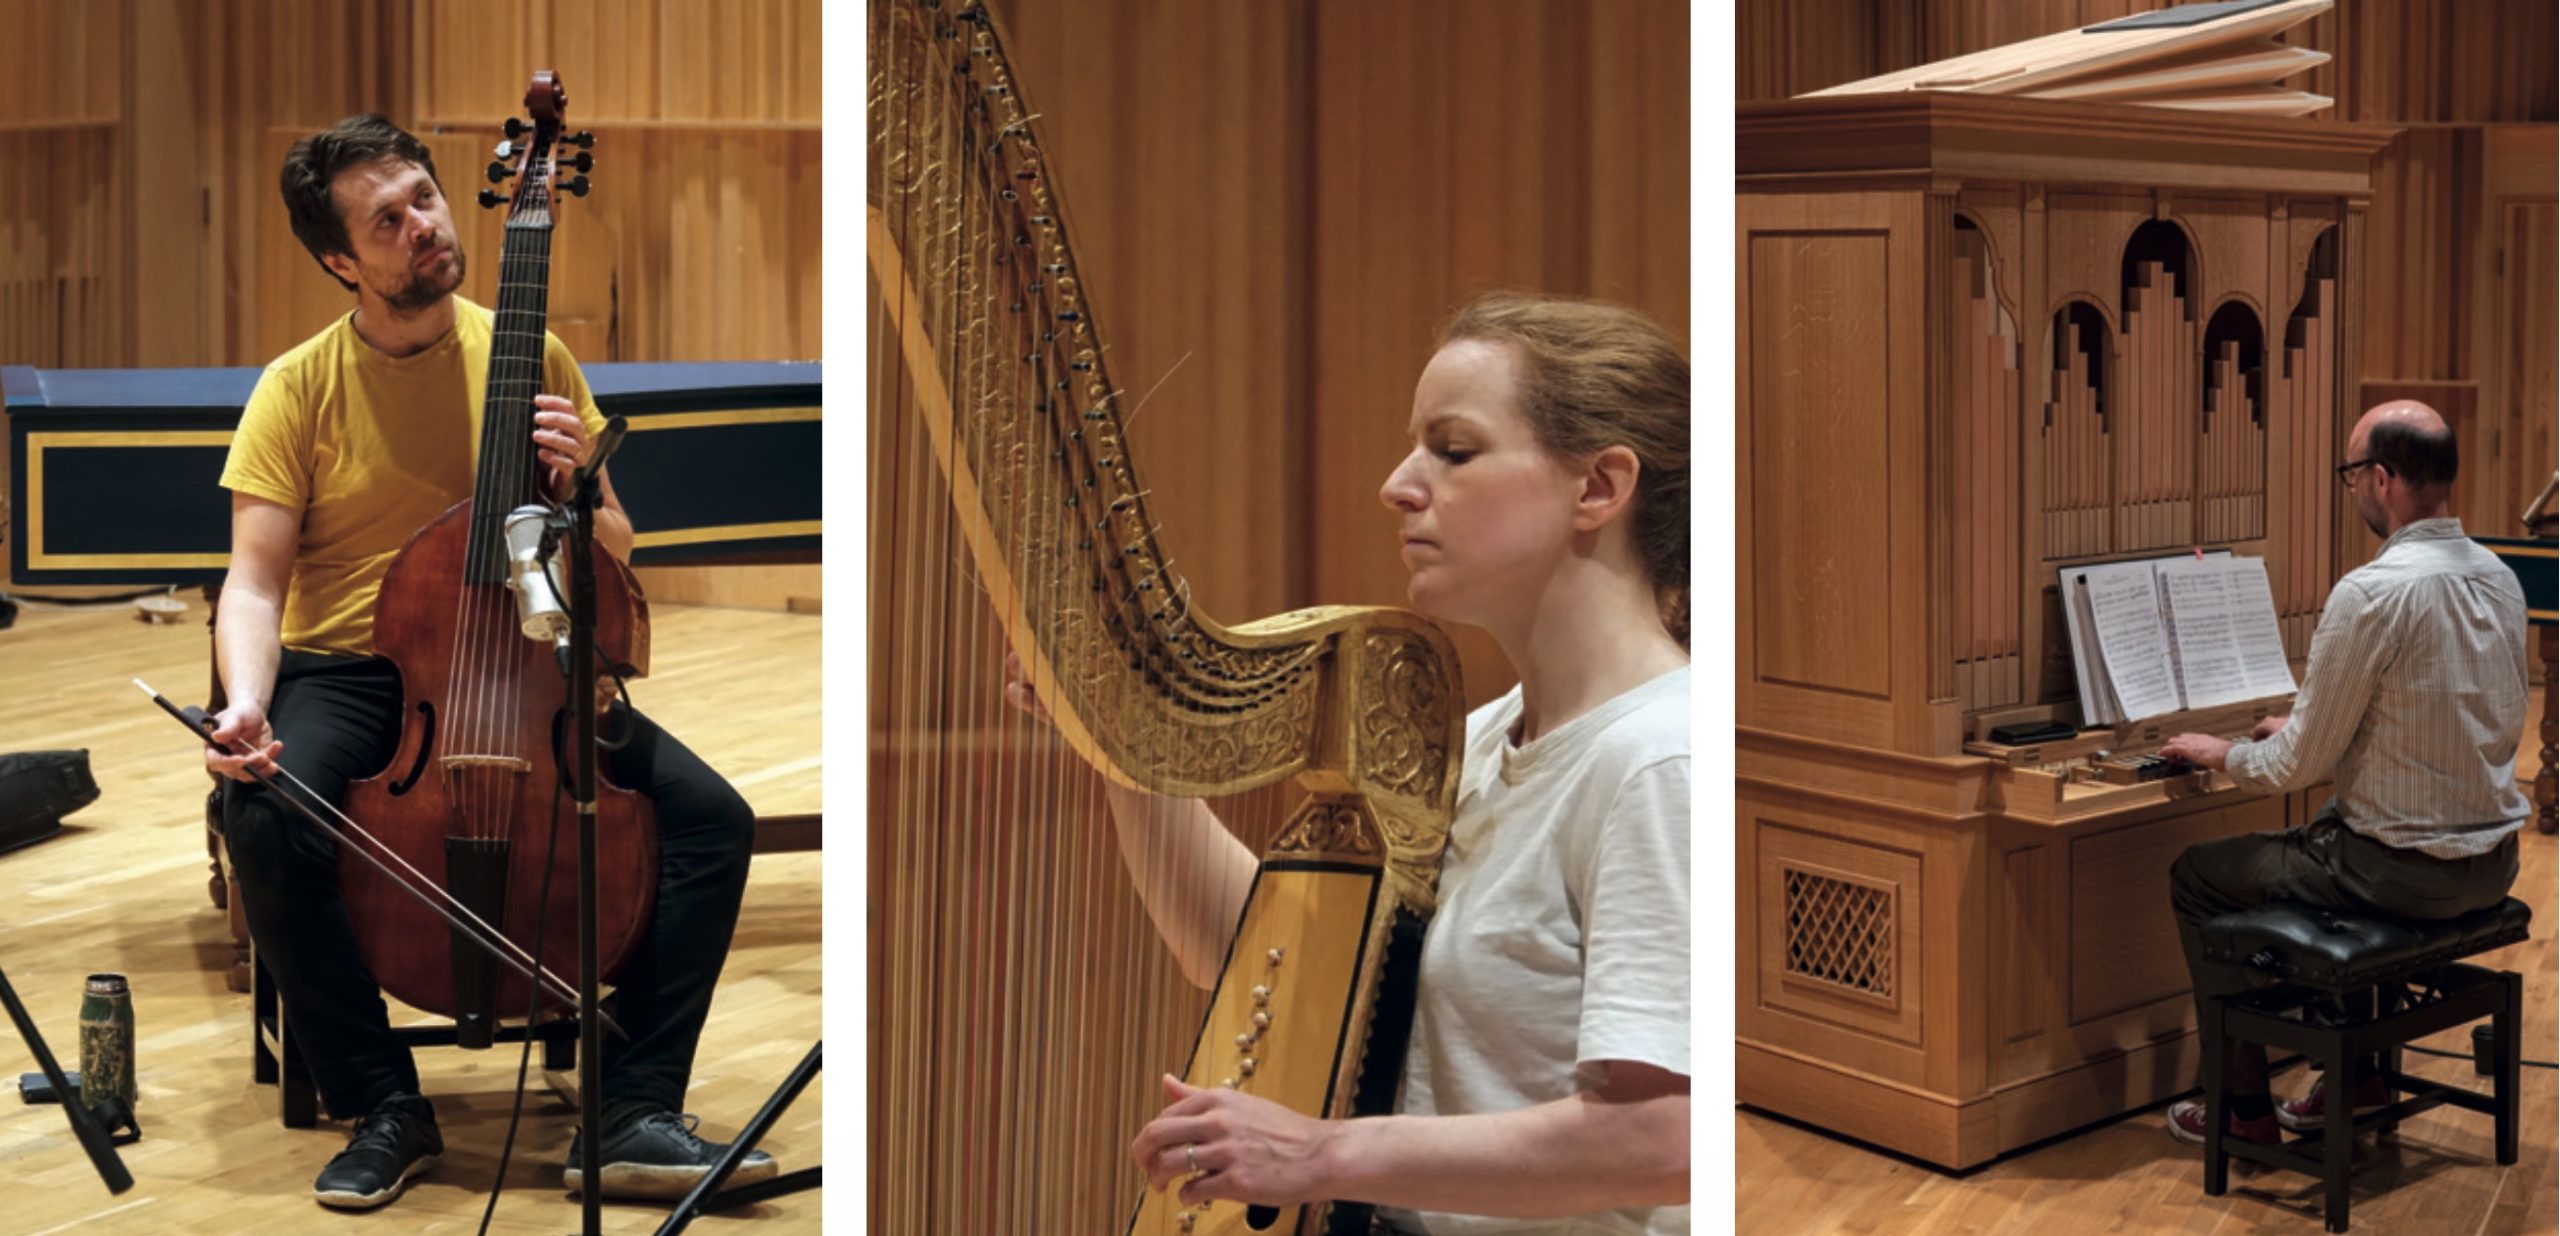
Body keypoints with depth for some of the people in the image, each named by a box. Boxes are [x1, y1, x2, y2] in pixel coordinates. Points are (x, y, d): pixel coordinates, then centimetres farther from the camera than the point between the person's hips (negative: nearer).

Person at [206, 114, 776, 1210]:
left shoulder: (531, 356, 5)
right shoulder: (298, 389, -2)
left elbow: (613, 555, 11)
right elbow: (256, 583, -6)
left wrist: (571, 483, -12)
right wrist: (246, 706, -26)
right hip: (345, 675, -2)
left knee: (713, 818, -19)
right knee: (264, 821, -34)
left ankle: (633, 1115, -12)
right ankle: (385, 1109, -15)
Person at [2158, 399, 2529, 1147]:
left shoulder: (2372, 593, -22)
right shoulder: (2499, 579, 4)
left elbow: (2300, 766, -17)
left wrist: (2220, 754, 3)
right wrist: (2306, 730, 23)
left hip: (2406, 870, -8)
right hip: (2492, 861, 8)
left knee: (2198, 877, 10)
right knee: (2319, 838, 34)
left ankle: (2247, 1108, 16)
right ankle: (2357, 1075, 36)